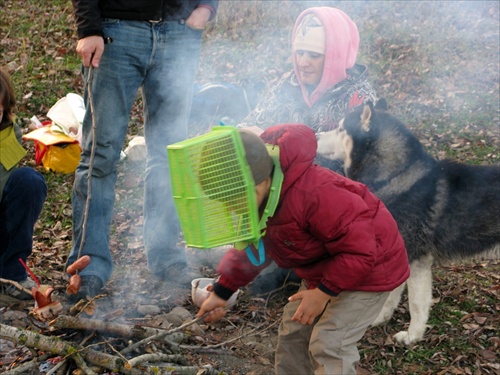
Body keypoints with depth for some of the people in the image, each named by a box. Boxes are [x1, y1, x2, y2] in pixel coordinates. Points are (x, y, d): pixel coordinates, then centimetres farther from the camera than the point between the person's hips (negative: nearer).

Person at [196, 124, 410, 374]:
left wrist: (323, 293, -28)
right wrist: (222, 291, 0)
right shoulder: (257, 199, -10)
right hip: (325, 267, 9)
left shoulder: (314, 195, -40)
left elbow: (360, 250, -34)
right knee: (292, 334, 11)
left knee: (328, 344, -15)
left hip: (369, 266, -9)